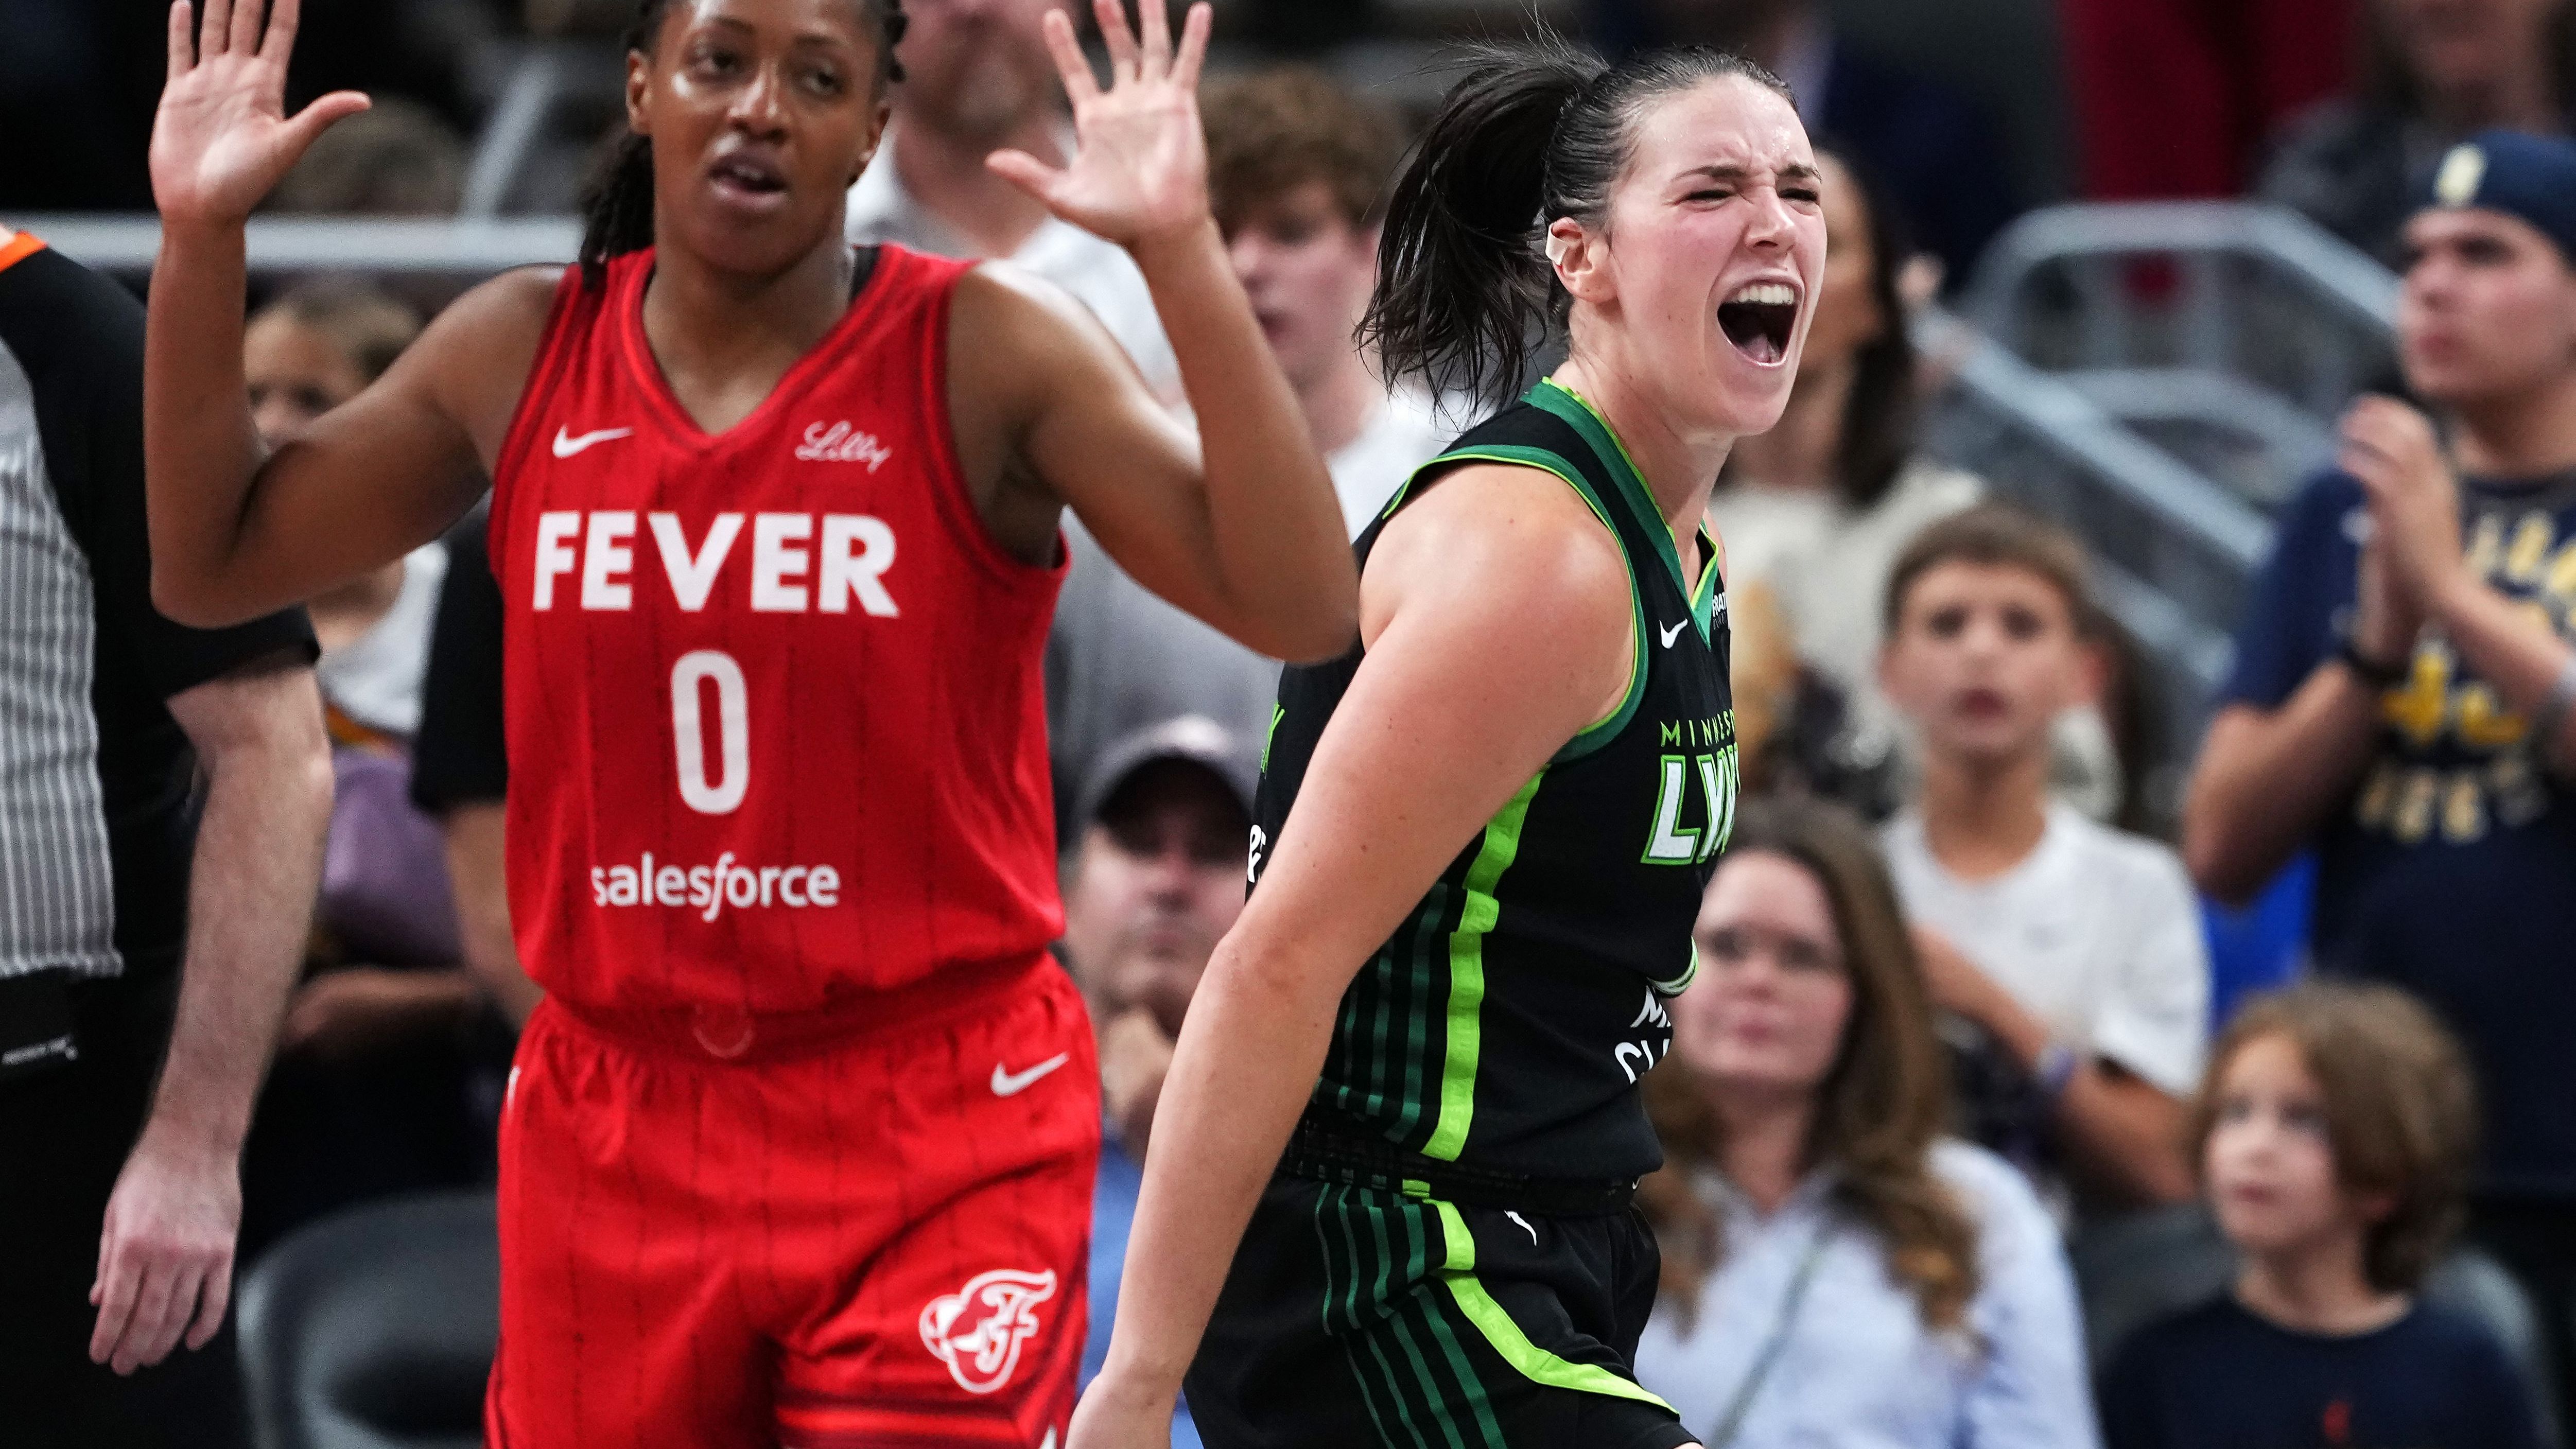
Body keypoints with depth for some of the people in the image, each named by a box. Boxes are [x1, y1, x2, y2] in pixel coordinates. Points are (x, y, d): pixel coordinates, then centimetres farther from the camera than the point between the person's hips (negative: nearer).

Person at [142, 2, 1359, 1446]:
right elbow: (213, 568, 14)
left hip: (942, 1130, -4)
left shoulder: (986, 353, -9)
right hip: (613, 1133, 4)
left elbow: (1301, 611, -18)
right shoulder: (519, 356, 4)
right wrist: (202, 237, 2)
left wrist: (1180, 252, -27)